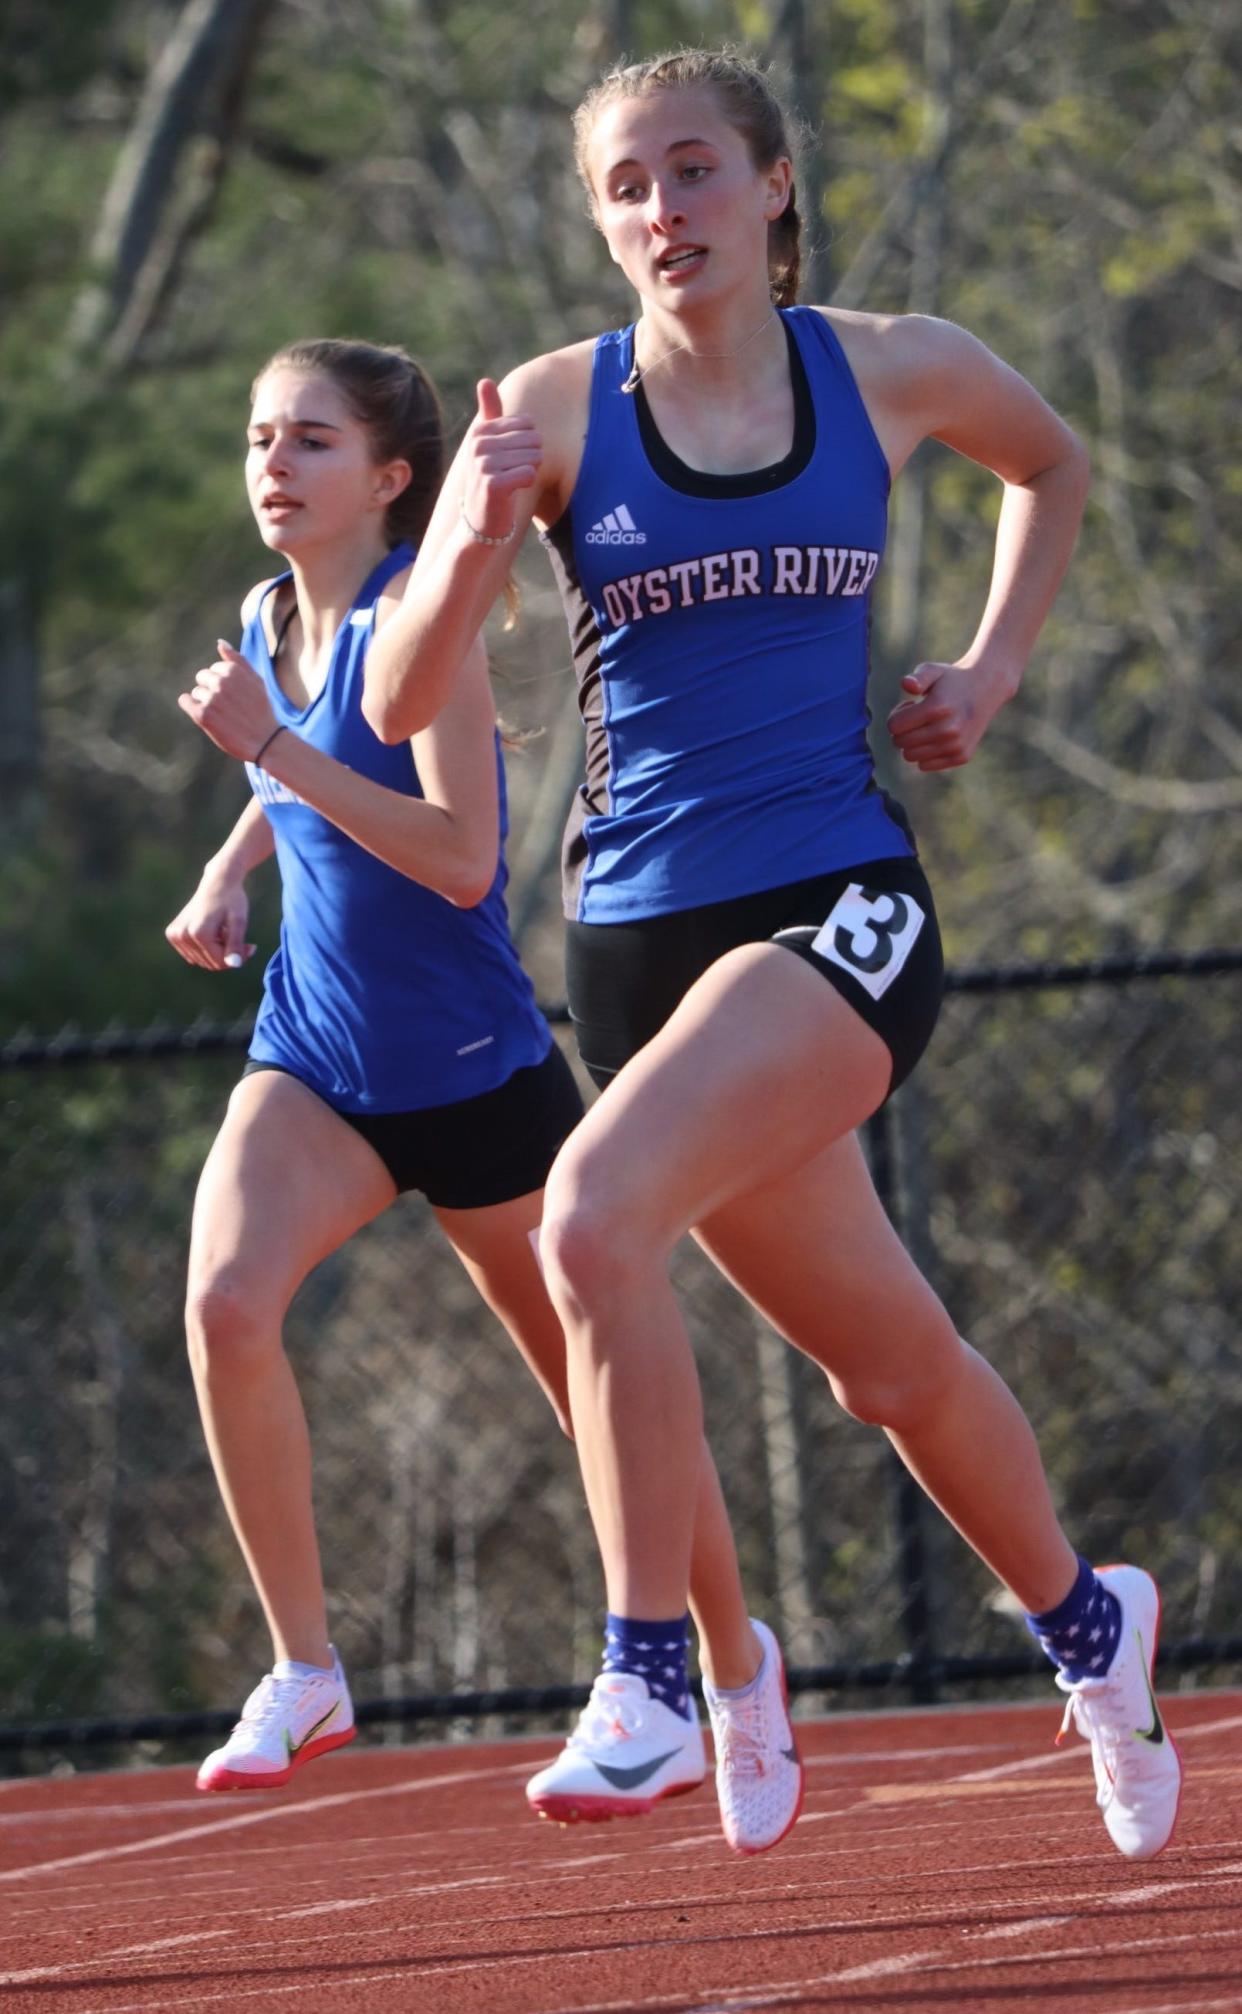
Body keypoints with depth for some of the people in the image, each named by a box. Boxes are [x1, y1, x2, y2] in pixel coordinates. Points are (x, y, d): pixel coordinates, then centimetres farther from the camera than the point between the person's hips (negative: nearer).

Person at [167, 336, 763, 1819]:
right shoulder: (268, 619, 4)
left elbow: (461, 856, -28)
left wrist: (278, 749, -31)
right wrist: (230, 866, 9)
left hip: (474, 1069, -5)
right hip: (316, 1062, 5)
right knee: (225, 1302, -24)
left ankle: (734, 1674, 33)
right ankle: (304, 1671, -15)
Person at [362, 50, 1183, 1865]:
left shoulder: (888, 370, 2)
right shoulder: (557, 408, -1)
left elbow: (1051, 460, 25)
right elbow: (403, 702, -5)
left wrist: (991, 672, 12)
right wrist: (480, 536, -24)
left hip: (840, 904, -2)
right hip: (641, 928, 2)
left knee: (596, 1217, -28)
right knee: (885, 1359, 14)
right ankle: (1085, 1619, 40)